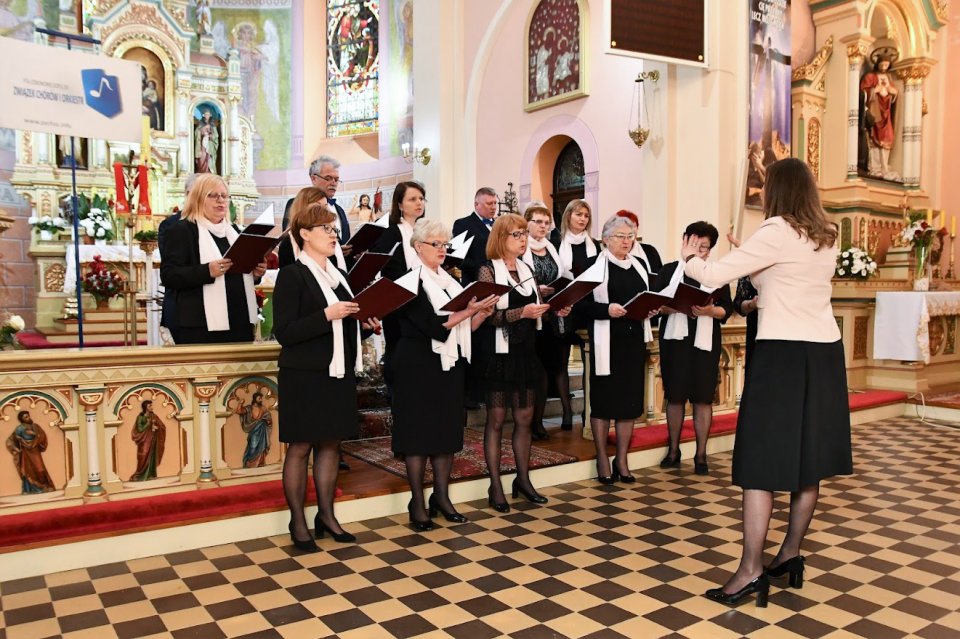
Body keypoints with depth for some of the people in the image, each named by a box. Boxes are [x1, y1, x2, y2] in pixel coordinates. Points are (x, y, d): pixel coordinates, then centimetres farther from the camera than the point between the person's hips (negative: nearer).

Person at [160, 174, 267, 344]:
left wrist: (255, 272, 5)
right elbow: (168, 275, -12)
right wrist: (207, 271, -25)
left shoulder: (233, 230, 20)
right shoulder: (181, 230, -2)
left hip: (240, 321, 7)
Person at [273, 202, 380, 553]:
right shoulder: (292, 275, -9)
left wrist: (364, 323, 3)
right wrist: (327, 315, -24)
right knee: (300, 446, 2)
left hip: (339, 372, 7)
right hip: (304, 375, -7)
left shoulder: (339, 275, 14)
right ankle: (298, 522, 14)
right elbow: (284, 332, -16)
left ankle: (326, 515, 23)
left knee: (331, 444, 12)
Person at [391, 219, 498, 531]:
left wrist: (482, 313, -4)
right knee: (419, 430, -1)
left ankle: (441, 497, 18)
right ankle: (418, 502, 8)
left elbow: (465, 327, 13)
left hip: (450, 364, 7)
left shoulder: (449, 281, 14)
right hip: (419, 366, -7)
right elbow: (432, 325, -18)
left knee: (448, 429, 8)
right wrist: (468, 310, -20)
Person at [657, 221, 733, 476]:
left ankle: (701, 454, 8)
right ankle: (673, 450, 17)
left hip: (705, 341, 0)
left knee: (703, 397, 0)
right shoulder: (669, 270, 9)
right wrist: (673, 307, -17)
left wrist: (710, 311, -16)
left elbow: (727, 309, 4)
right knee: (675, 395, 4)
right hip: (675, 338, 0)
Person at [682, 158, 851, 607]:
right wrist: (755, 270, 24)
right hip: (823, 352, 8)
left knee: (763, 461, -5)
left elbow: (713, 275, -15)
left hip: (783, 353, -8)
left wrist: (688, 259, 4)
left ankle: (751, 571, -4)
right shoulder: (827, 238, 11)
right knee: (809, 458, 13)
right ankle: (790, 553, 24)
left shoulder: (776, 232, -11)